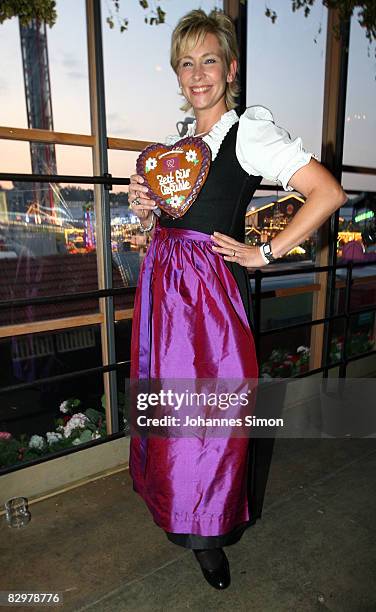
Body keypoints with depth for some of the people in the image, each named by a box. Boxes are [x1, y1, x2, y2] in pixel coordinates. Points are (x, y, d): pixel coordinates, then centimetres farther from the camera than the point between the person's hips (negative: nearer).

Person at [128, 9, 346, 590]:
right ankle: (180, 511, 39)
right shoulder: (176, 143, 16)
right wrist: (145, 208, 1)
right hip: (164, 283, 7)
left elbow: (328, 192, -14)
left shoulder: (250, 131, -5)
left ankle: (210, 530, 28)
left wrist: (265, 254, -13)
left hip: (212, 289, -6)